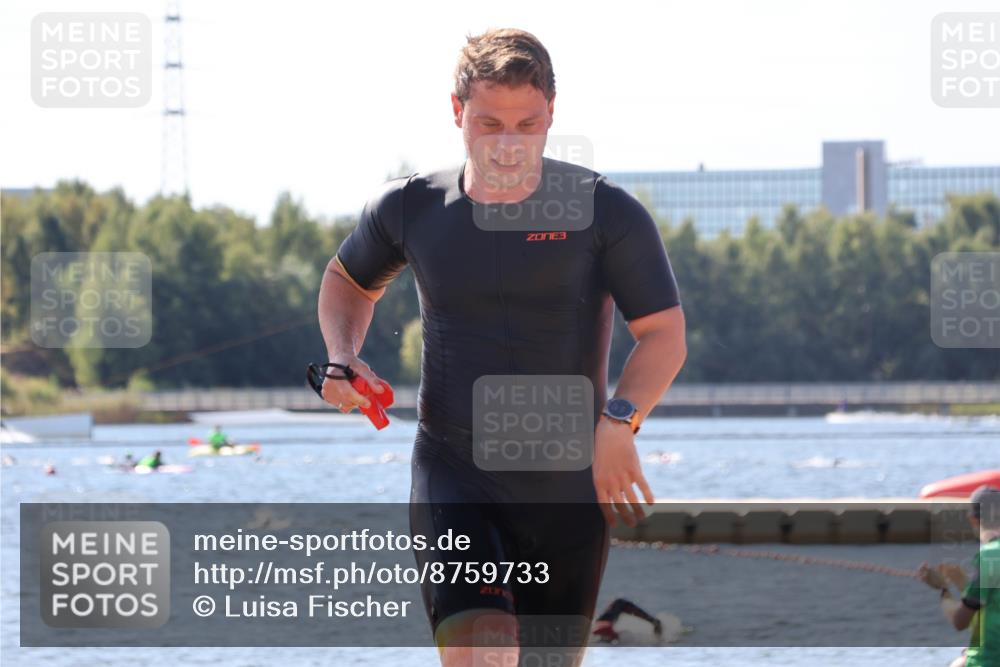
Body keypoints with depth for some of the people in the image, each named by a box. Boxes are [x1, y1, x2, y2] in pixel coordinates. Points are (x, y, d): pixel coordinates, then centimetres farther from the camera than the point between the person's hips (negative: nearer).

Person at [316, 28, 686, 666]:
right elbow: (349, 280, 21)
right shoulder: (411, 208, 0)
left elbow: (665, 334, -9)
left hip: (569, 489, 0)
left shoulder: (606, 212, -7)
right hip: (454, 476, 0)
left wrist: (619, 421, -27)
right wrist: (343, 358, 0)